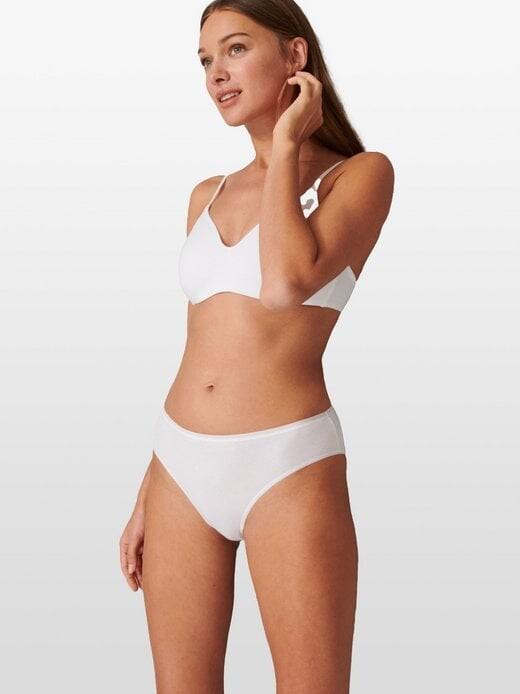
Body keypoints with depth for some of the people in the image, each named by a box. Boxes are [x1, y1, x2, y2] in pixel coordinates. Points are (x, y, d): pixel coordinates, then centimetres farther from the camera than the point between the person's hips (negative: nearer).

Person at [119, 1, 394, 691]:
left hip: (286, 467, -5)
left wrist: (286, 144, -8)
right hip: (182, 466, 6)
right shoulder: (208, 196, 15)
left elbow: (286, 285, -21)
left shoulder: (360, 173, -2)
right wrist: (148, 492, 14)